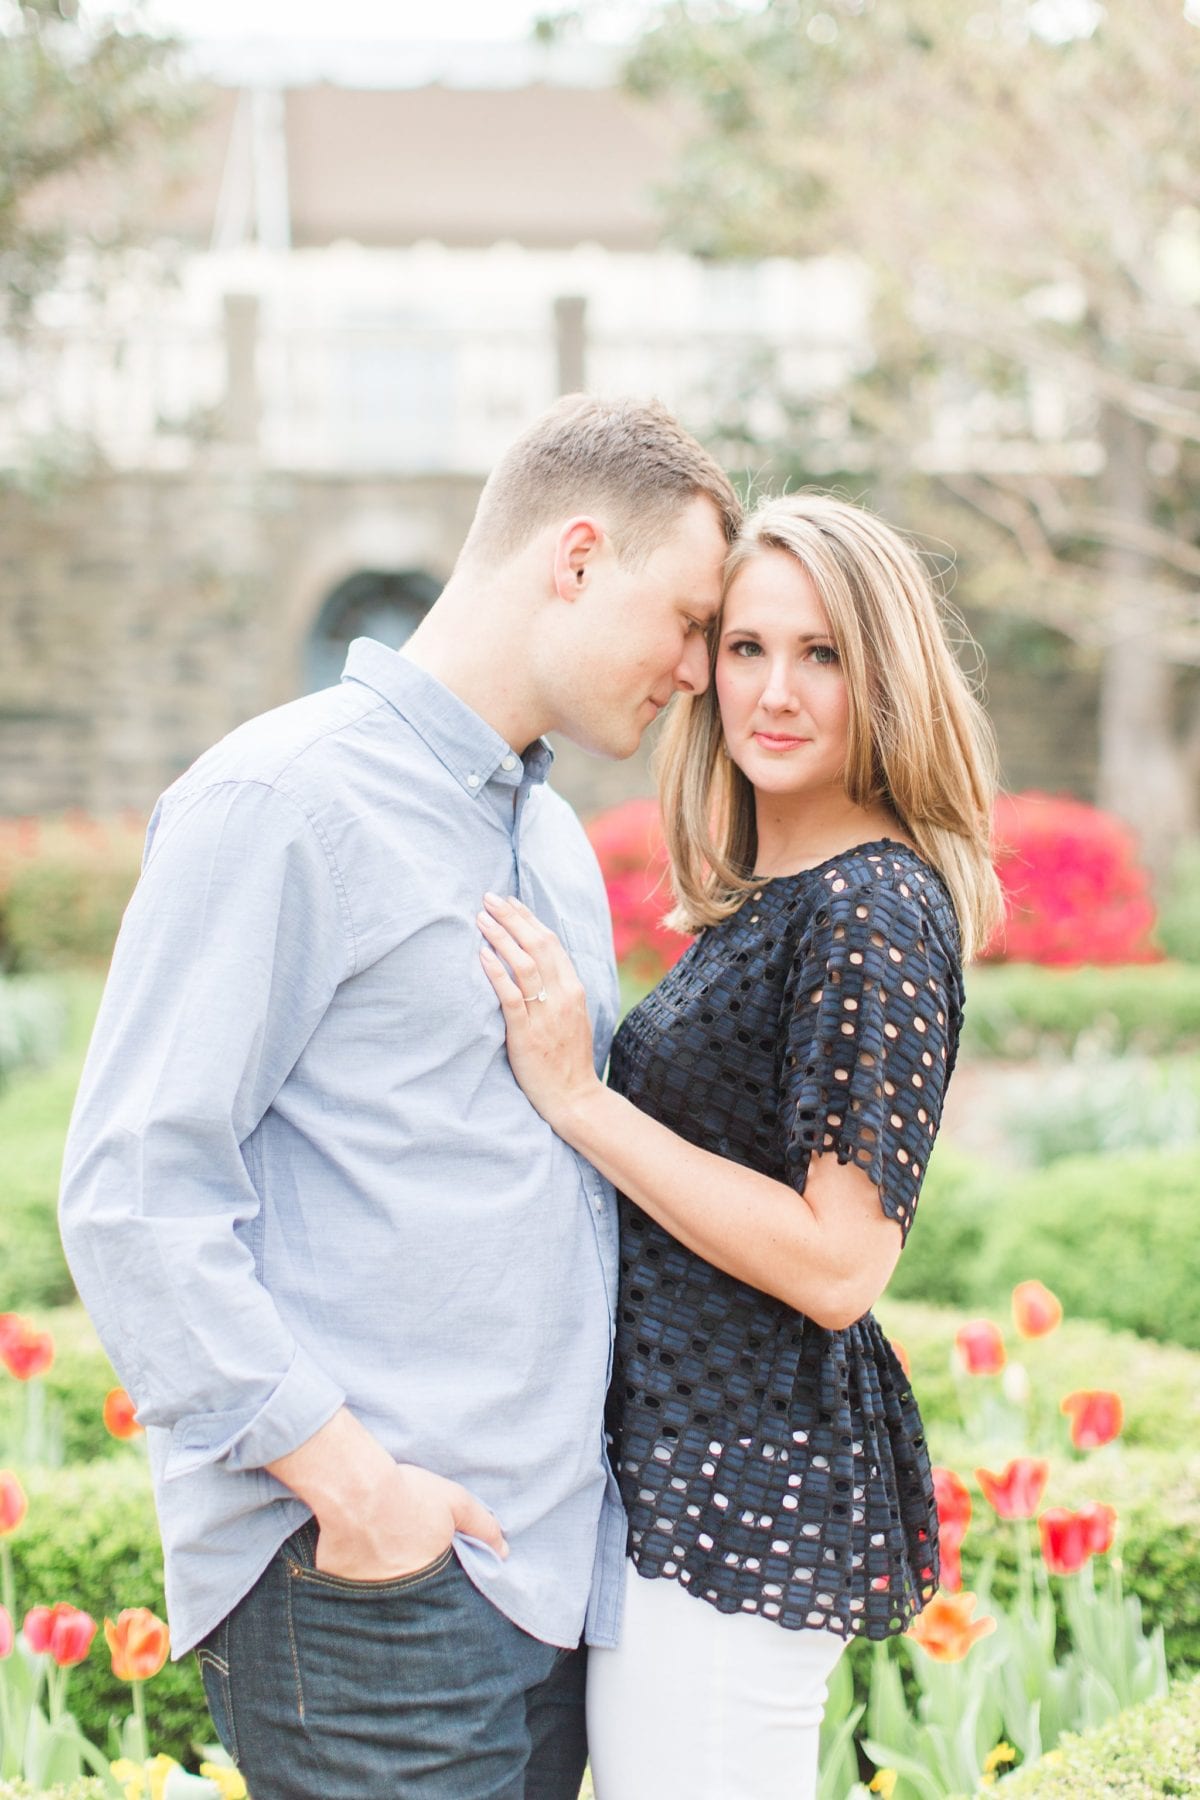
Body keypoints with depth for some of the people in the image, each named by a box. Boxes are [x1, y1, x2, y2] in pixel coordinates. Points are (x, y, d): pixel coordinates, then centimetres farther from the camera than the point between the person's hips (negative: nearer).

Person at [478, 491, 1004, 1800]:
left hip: (746, 1495, -10)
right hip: (684, 1459, 10)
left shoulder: (876, 912, -17)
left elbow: (839, 1263, -22)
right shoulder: (761, 899, 12)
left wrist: (577, 1095, -21)